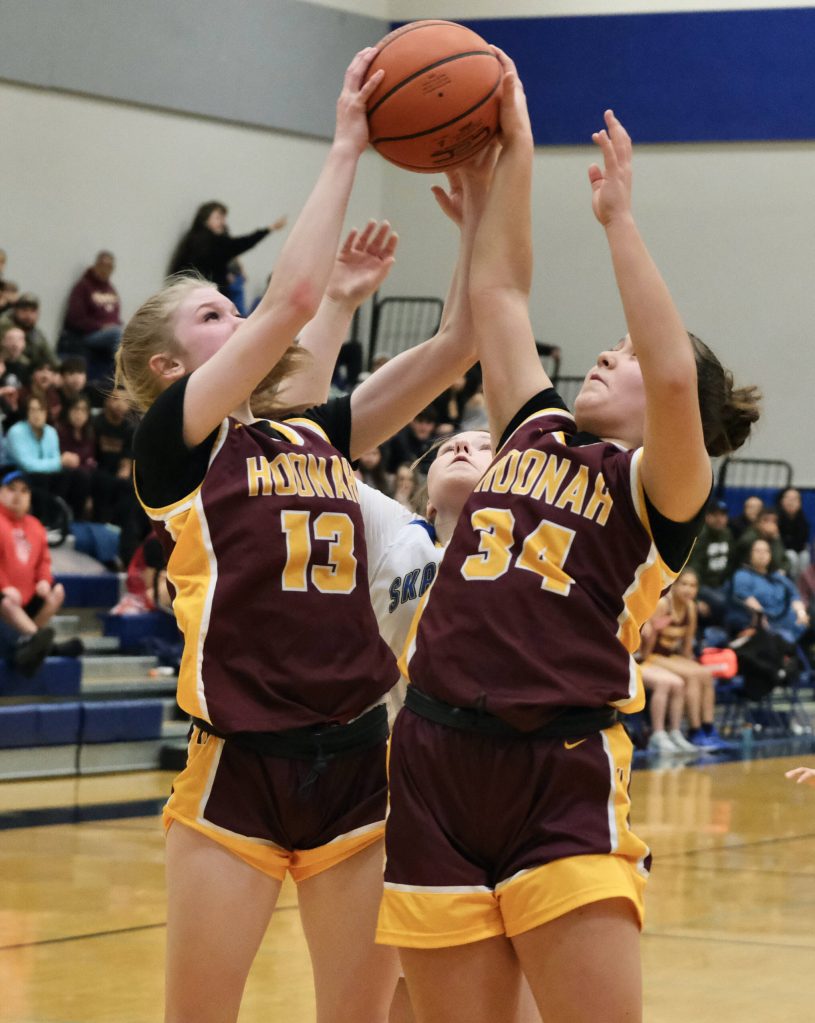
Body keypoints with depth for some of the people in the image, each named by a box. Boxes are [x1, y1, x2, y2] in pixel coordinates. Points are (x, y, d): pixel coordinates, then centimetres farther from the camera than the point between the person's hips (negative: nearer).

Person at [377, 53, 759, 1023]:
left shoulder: (661, 486, 1)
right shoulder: (535, 433, 17)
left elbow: (675, 374, -18)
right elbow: (498, 292, 21)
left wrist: (618, 218, -13)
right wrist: (514, 151, 17)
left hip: (564, 779, -5)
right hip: (437, 763, 5)